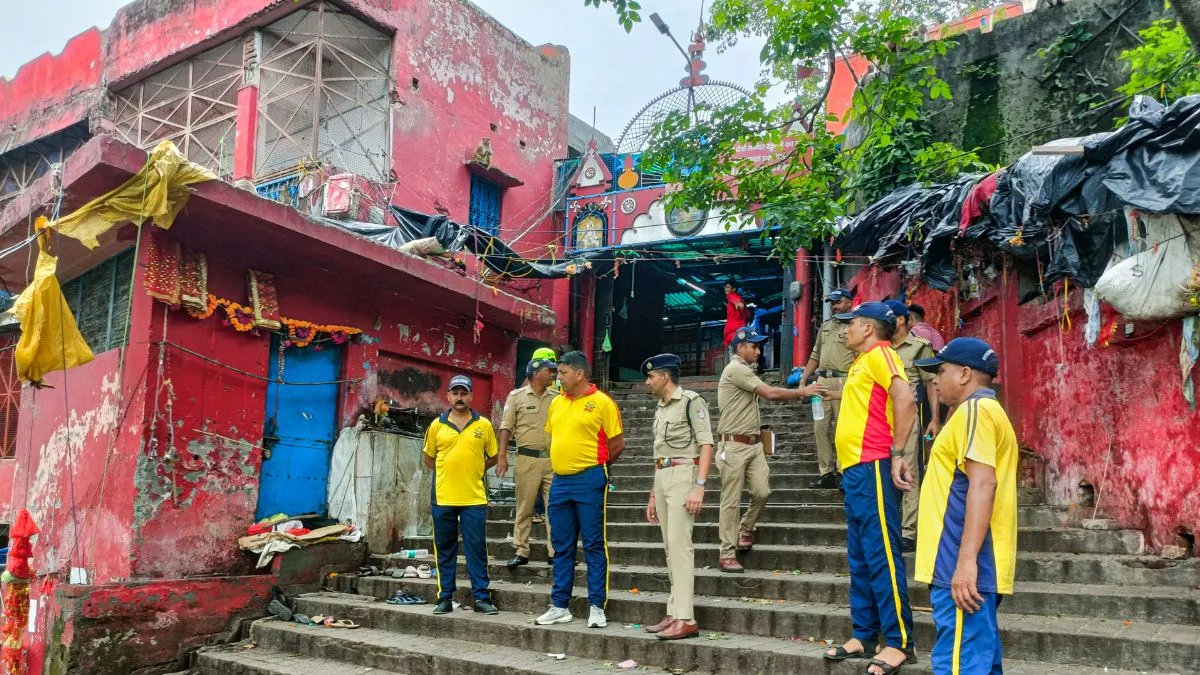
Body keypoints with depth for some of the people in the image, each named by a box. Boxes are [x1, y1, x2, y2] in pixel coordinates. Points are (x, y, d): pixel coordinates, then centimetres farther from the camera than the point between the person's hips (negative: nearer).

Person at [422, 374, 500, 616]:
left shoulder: (484, 425, 2)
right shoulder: (436, 425, 5)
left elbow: (493, 458, 10)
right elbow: (429, 459, 14)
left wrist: (473, 469, 4)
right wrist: (448, 470, 5)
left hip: (474, 498, -1)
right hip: (443, 498, 1)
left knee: (477, 550, 2)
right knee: (445, 550, 9)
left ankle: (481, 597, 9)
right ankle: (445, 597, 18)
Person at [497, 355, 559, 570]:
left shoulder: (557, 398, 8)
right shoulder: (516, 396, 1)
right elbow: (506, 428, 0)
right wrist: (502, 457, -6)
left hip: (553, 459, 2)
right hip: (527, 458, -2)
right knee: (524, 508, 4)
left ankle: (555, 551, 9)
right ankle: (521, 552, 12)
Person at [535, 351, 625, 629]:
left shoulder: (601, 402, -7)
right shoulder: (556, 403, 11)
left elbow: (617, 443, -4)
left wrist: (594, 466, 5)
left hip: (589, 481, -6)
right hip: (560, 482, 6)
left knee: (594, 545, 0)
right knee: (561, 547, 11)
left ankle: (597, 607, 8)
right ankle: (560, 606, 20)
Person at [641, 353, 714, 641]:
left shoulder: (691, 401, -6)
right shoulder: (660, 409, 20)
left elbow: (706, 445, -13)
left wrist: (699, 486, -22)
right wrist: (653, 495, 21)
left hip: (683, 473, -9)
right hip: (661, 477, 9)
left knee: (679, 545, -14)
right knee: (671, 548, 9)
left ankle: (685, 619, -14)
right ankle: (674, 614, 13)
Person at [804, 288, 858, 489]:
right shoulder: (825, 327, 20)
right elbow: (815, 357, 23)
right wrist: (803, 381, 16)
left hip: (843, 382, -7)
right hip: (822, 380, 7)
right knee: (820, 427, 5)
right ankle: (826, 474, 10)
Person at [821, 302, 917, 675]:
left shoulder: (880, 354, -8)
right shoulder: (861, 362, 20)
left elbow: (905, 400, -19)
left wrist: (897, 454, -19)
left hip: (871, 466, -10)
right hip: (854, 467, 10)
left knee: (881, 554, -8)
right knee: (860, 557, 12)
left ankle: (898, 641, -2)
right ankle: (864, 635, 19)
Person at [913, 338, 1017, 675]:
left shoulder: (975, 408, -9)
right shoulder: (988, 411, 22)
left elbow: (983, 483, -20)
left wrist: (965, 560, -25)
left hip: (964, 568, -10)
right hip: (973, 567, 10)